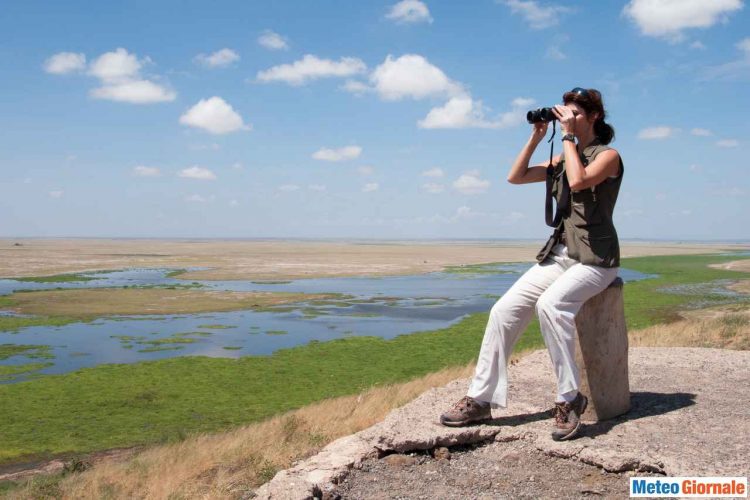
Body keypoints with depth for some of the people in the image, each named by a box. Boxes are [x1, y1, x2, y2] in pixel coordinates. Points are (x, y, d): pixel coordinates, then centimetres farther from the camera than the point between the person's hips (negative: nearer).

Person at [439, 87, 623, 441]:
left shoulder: (607, 155, -3)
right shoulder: (565, 157, 18)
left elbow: (579, 181, -23)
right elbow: (516, 177, 14)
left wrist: (569, 137, -12)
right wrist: (537, 136, 8)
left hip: (595, 258, -7)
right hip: (560, 254, 7)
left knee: (550, 304, -35)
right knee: (504, 310, -10)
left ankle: (569, 399, -22)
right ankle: (480, 399, -5)